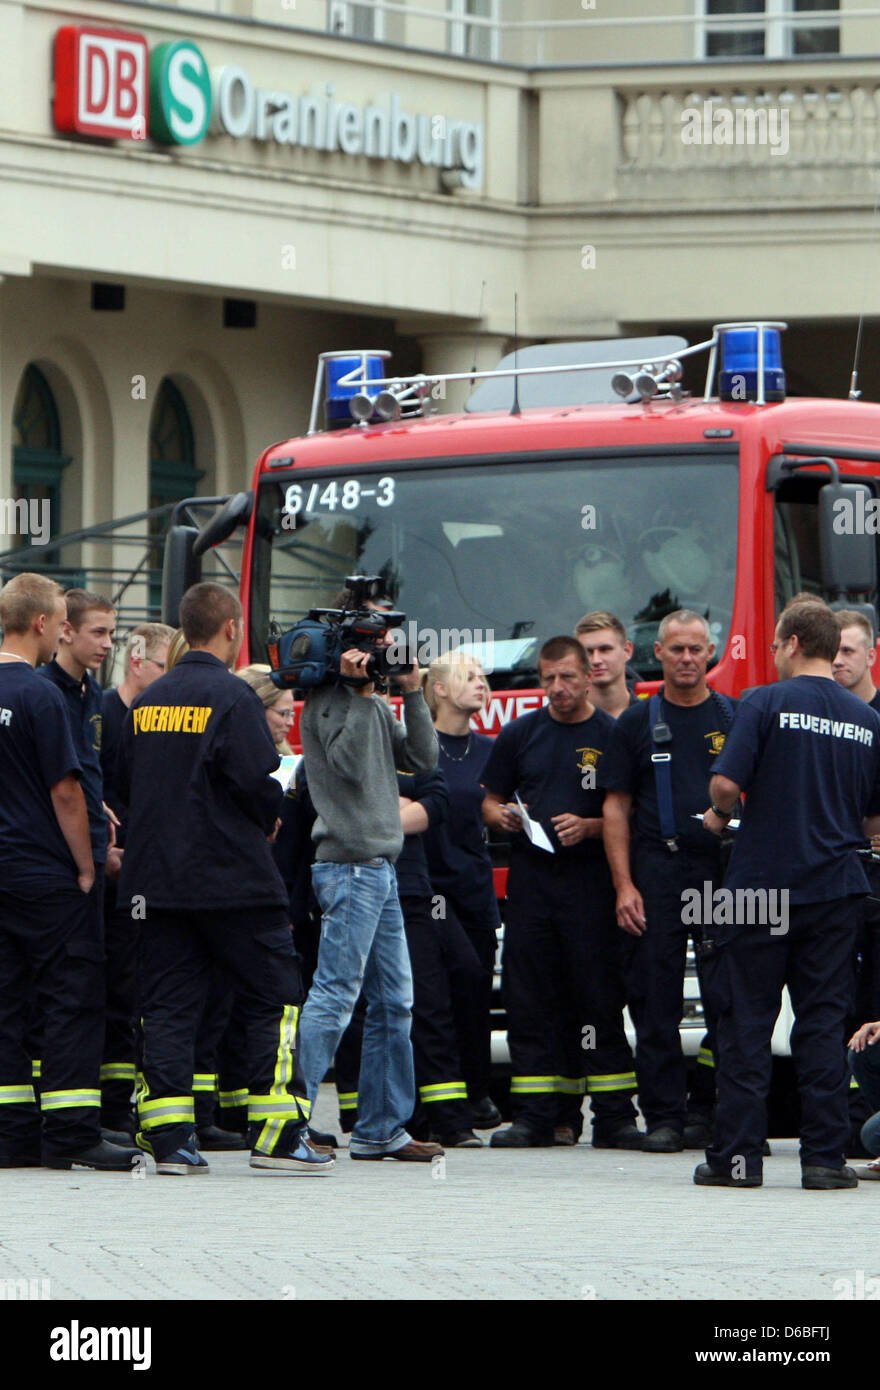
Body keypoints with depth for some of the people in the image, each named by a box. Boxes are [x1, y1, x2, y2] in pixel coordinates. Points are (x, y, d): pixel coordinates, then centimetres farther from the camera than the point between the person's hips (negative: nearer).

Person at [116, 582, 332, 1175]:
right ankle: (278, 1134, -4)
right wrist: (269, 820, 3)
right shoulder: (231, 696, -11)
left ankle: (169, 1139, 1)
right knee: (276, 997, 1)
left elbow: (127, 784, 13)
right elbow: (257, 783, -17)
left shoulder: (147, 702, 10)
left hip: (158, 877, 6)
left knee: (169, 1003, 6)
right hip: (233, 876, -6)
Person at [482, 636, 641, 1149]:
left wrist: (588, 827, -15)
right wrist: (501, 815, -3)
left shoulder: (613, 736, 2)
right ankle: (536, 1118, 4)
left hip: (590, 878, -3)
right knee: (530, 1000, 1)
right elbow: (491, 800, 19)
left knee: (600, 1000, -5)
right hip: (531, 876, 3)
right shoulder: (520, 734, 12)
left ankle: (614, 1116, -3)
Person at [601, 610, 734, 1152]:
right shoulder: (637, 722, 9)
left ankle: (708, 1112, 9)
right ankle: (664, 1116, -1)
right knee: (656, 1002, -4)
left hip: (725, 869, 1)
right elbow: (617, 808, 7)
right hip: (658, 869, -1)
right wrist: (624, 885, -3)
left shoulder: (735, 717, 11)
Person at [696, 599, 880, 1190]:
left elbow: (726, 782, -15)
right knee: (824, 1020, 6)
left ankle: (737, 1155, 1)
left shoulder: (768, 703, -7)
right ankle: (825, 1156, 1)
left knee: (746, 1023, 3)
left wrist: (720, 815, 7)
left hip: (762, 885, -3)